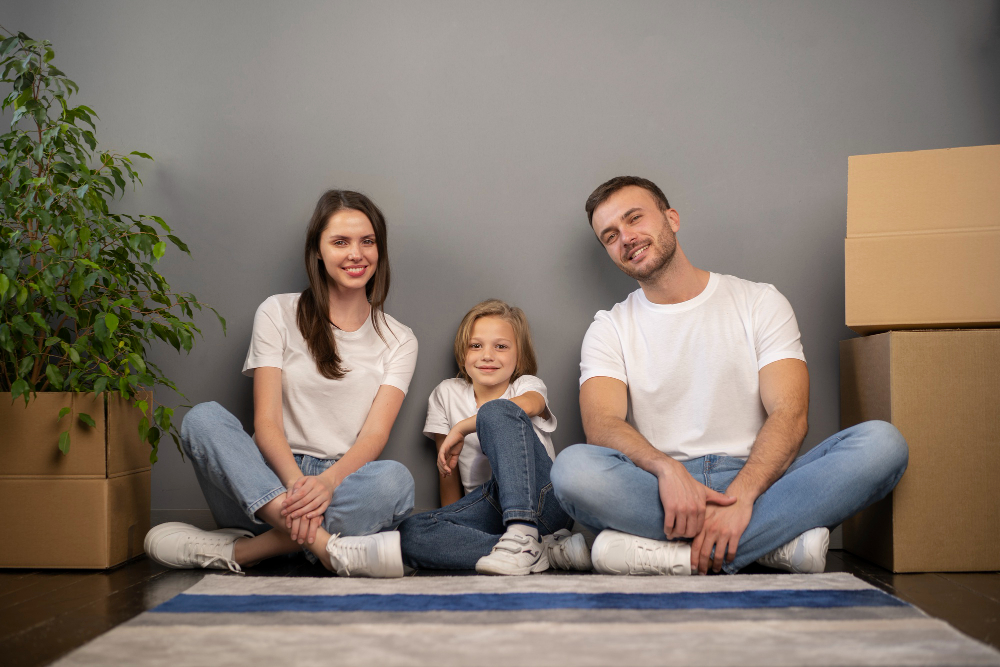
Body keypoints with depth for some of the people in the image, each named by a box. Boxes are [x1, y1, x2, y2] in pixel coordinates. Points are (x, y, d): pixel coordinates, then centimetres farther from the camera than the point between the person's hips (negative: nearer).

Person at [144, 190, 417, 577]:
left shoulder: (399, 341, 11)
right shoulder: (279, 314, 8)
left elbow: (375, 434, -4)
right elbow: (266, 421, -4)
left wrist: (327, 482, -26)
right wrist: (296, 483, -26)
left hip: (343, 490, 0)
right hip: (273, 480, 0)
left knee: (395, 479, -33)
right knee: (203, 418, -27)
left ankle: (238, 550, -29)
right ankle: (325, 547, -42)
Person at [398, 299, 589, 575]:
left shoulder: (528, 385, 7)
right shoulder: (447, 394, 15)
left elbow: (527, 405, -21)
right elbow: (448, 471, 13)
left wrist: (462, 428, -20)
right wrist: (452, 527, 6)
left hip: (536, 498, -3)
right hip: (488, 507, 4)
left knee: (497, 411, -27)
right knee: (410, 532, -27)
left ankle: (522, 534, -38)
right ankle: (543, 551, -31)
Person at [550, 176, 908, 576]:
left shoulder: (759, 303, 9)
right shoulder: (609, 330, 11)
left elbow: (790, 415, -4)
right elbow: (602, 425, -7)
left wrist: (740, 495, -23)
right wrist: (667, 469, -29)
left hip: (755, 483, 1)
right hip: (659, 490, -1)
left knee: (882, 442, -24)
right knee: (573, 467, -32)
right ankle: (781, 540, -27)